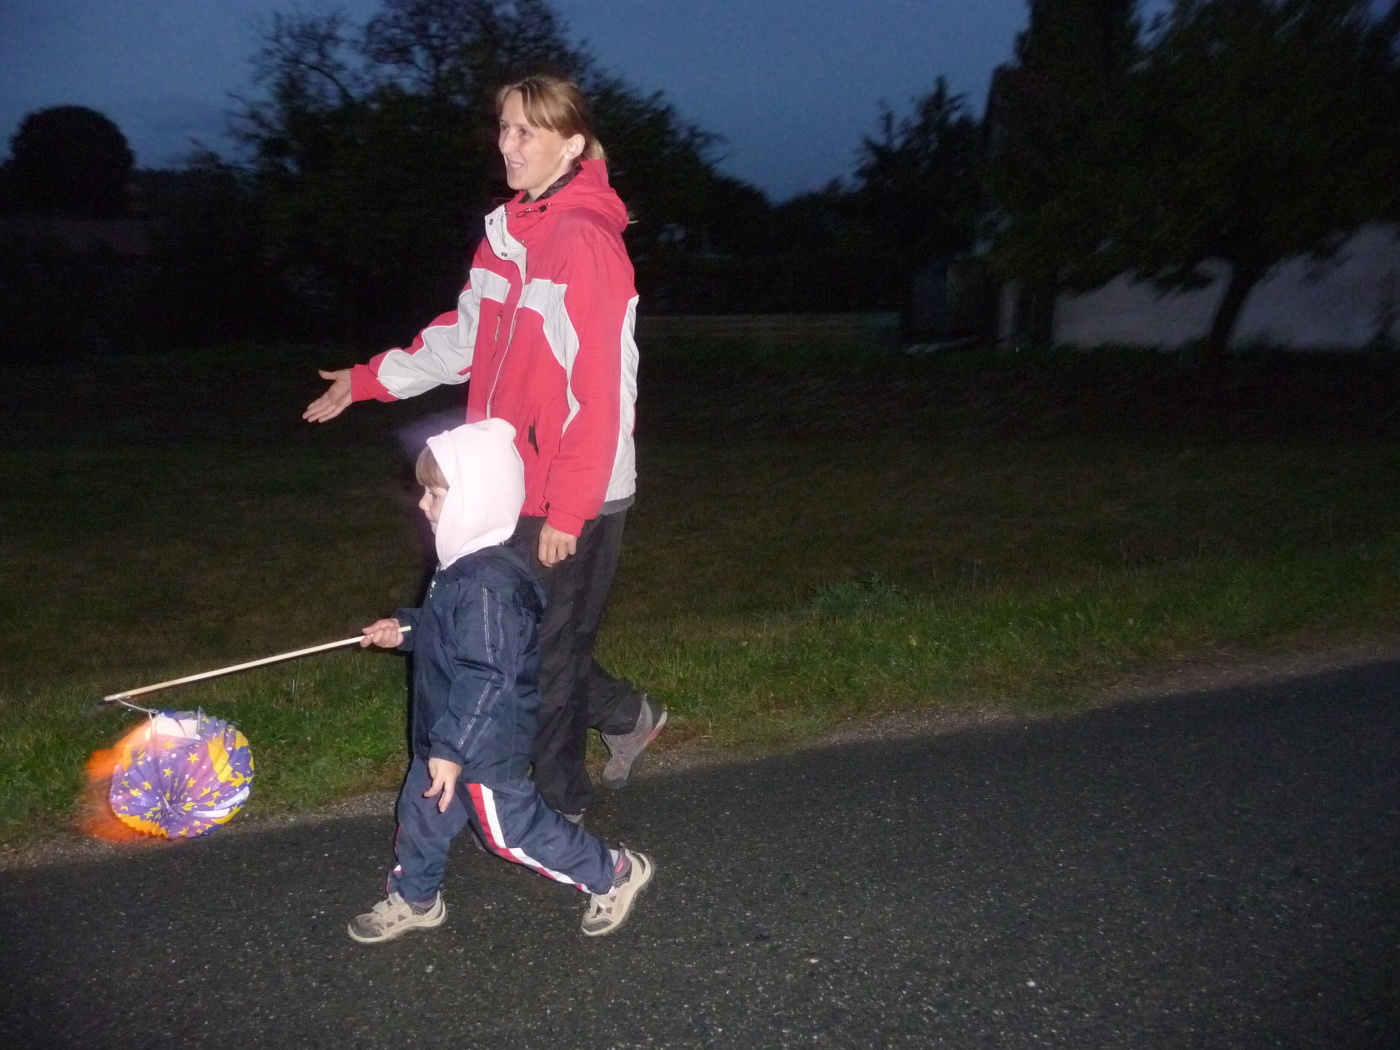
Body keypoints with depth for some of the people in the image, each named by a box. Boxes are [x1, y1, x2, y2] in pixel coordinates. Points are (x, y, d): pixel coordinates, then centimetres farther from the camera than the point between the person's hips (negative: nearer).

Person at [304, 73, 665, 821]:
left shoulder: (585, 242, -16)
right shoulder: (508, 232, 10)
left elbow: (601, 389, -20)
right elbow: (465, 337, 21)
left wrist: (567, 509, -20)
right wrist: (369, 380, 25)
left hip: (568, 503, -8)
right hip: (511, 490, 8)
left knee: (545, 652, 6)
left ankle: (557, 802, 27)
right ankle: (624, 716, 39)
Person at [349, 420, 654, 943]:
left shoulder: (486, 585, -31)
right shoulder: (465, 566, 0)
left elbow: (488, 678, -31)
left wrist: (452, 749, -28)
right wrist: (405, 628, 12)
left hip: (484, 745, -9)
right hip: (449, 733, 9)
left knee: (510, 829, 6)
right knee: (421, 809, 21)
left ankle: (614, 873, 22)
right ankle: (414, 899, 43)